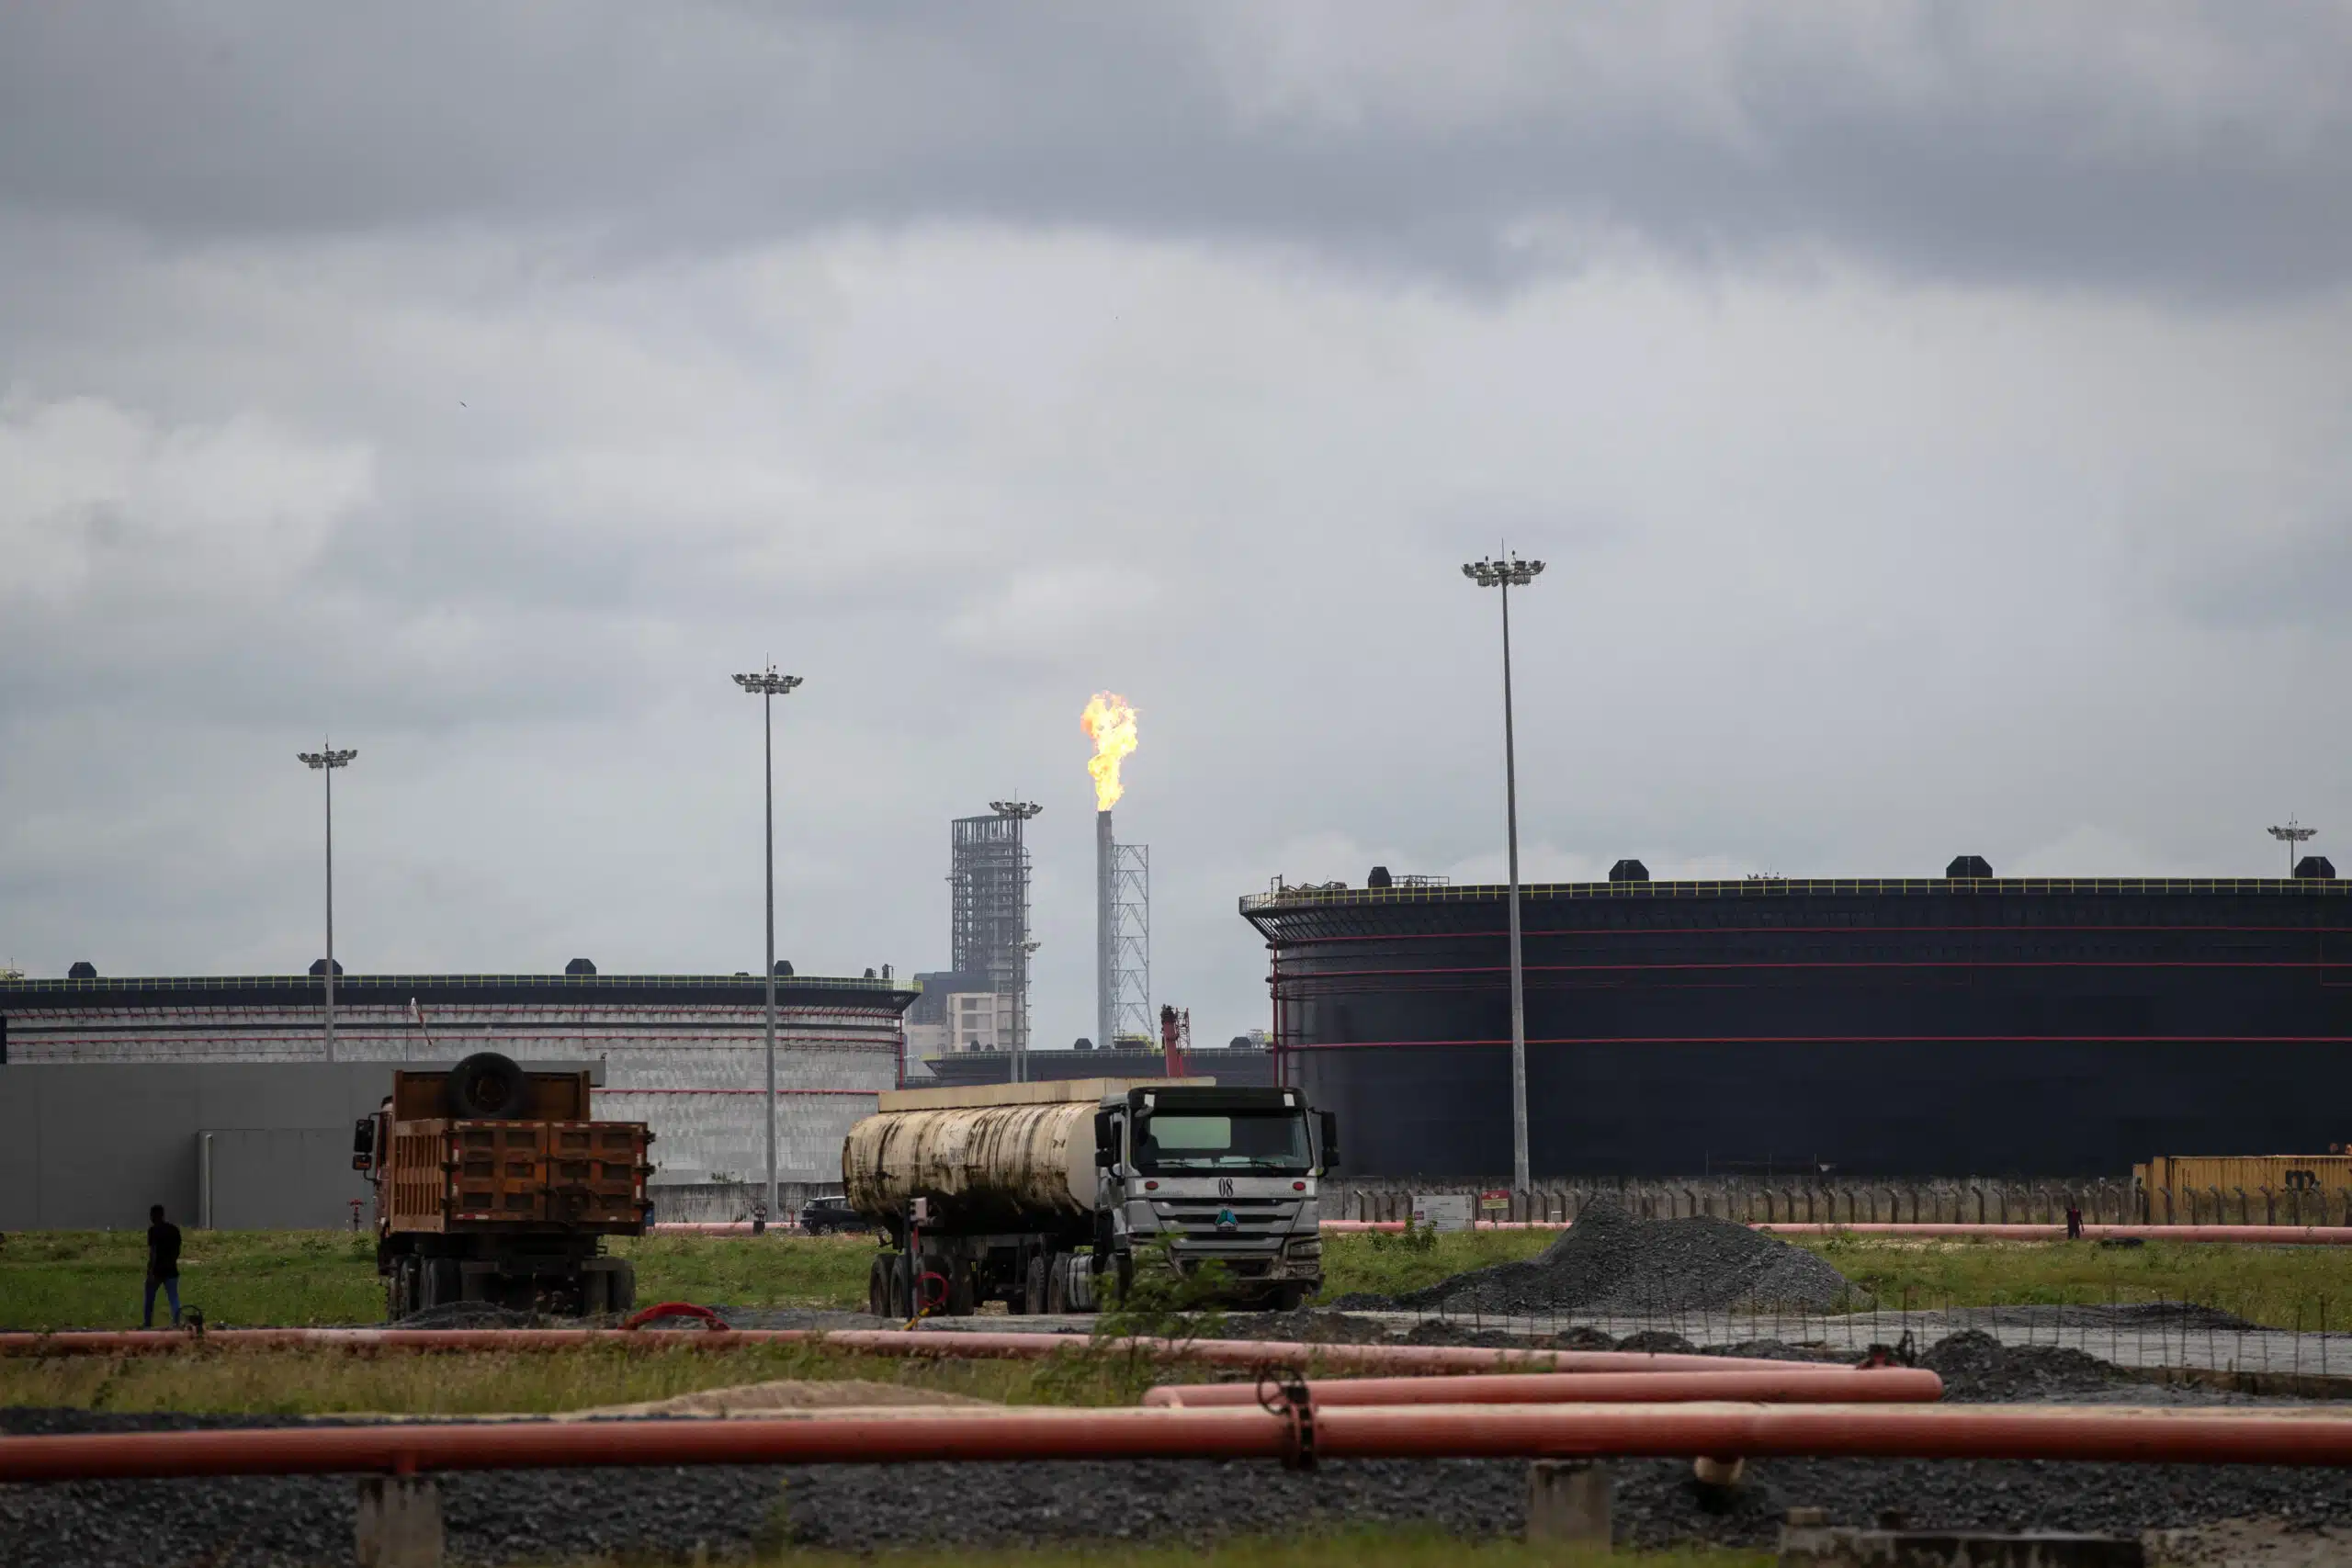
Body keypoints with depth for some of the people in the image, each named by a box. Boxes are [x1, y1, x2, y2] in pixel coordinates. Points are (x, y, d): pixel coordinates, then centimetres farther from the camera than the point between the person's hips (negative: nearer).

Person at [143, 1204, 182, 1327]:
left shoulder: (153, 1230, -11)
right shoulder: (174, 1229, 6)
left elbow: (152, 1251, -16)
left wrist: (151, 1271, -17)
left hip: (157, 1269, -4)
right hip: (171, 1270, 4)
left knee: (150, 1297, 14)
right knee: (174, 1298, 0)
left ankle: (147, 1323, 24)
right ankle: (176, 1323, -15)